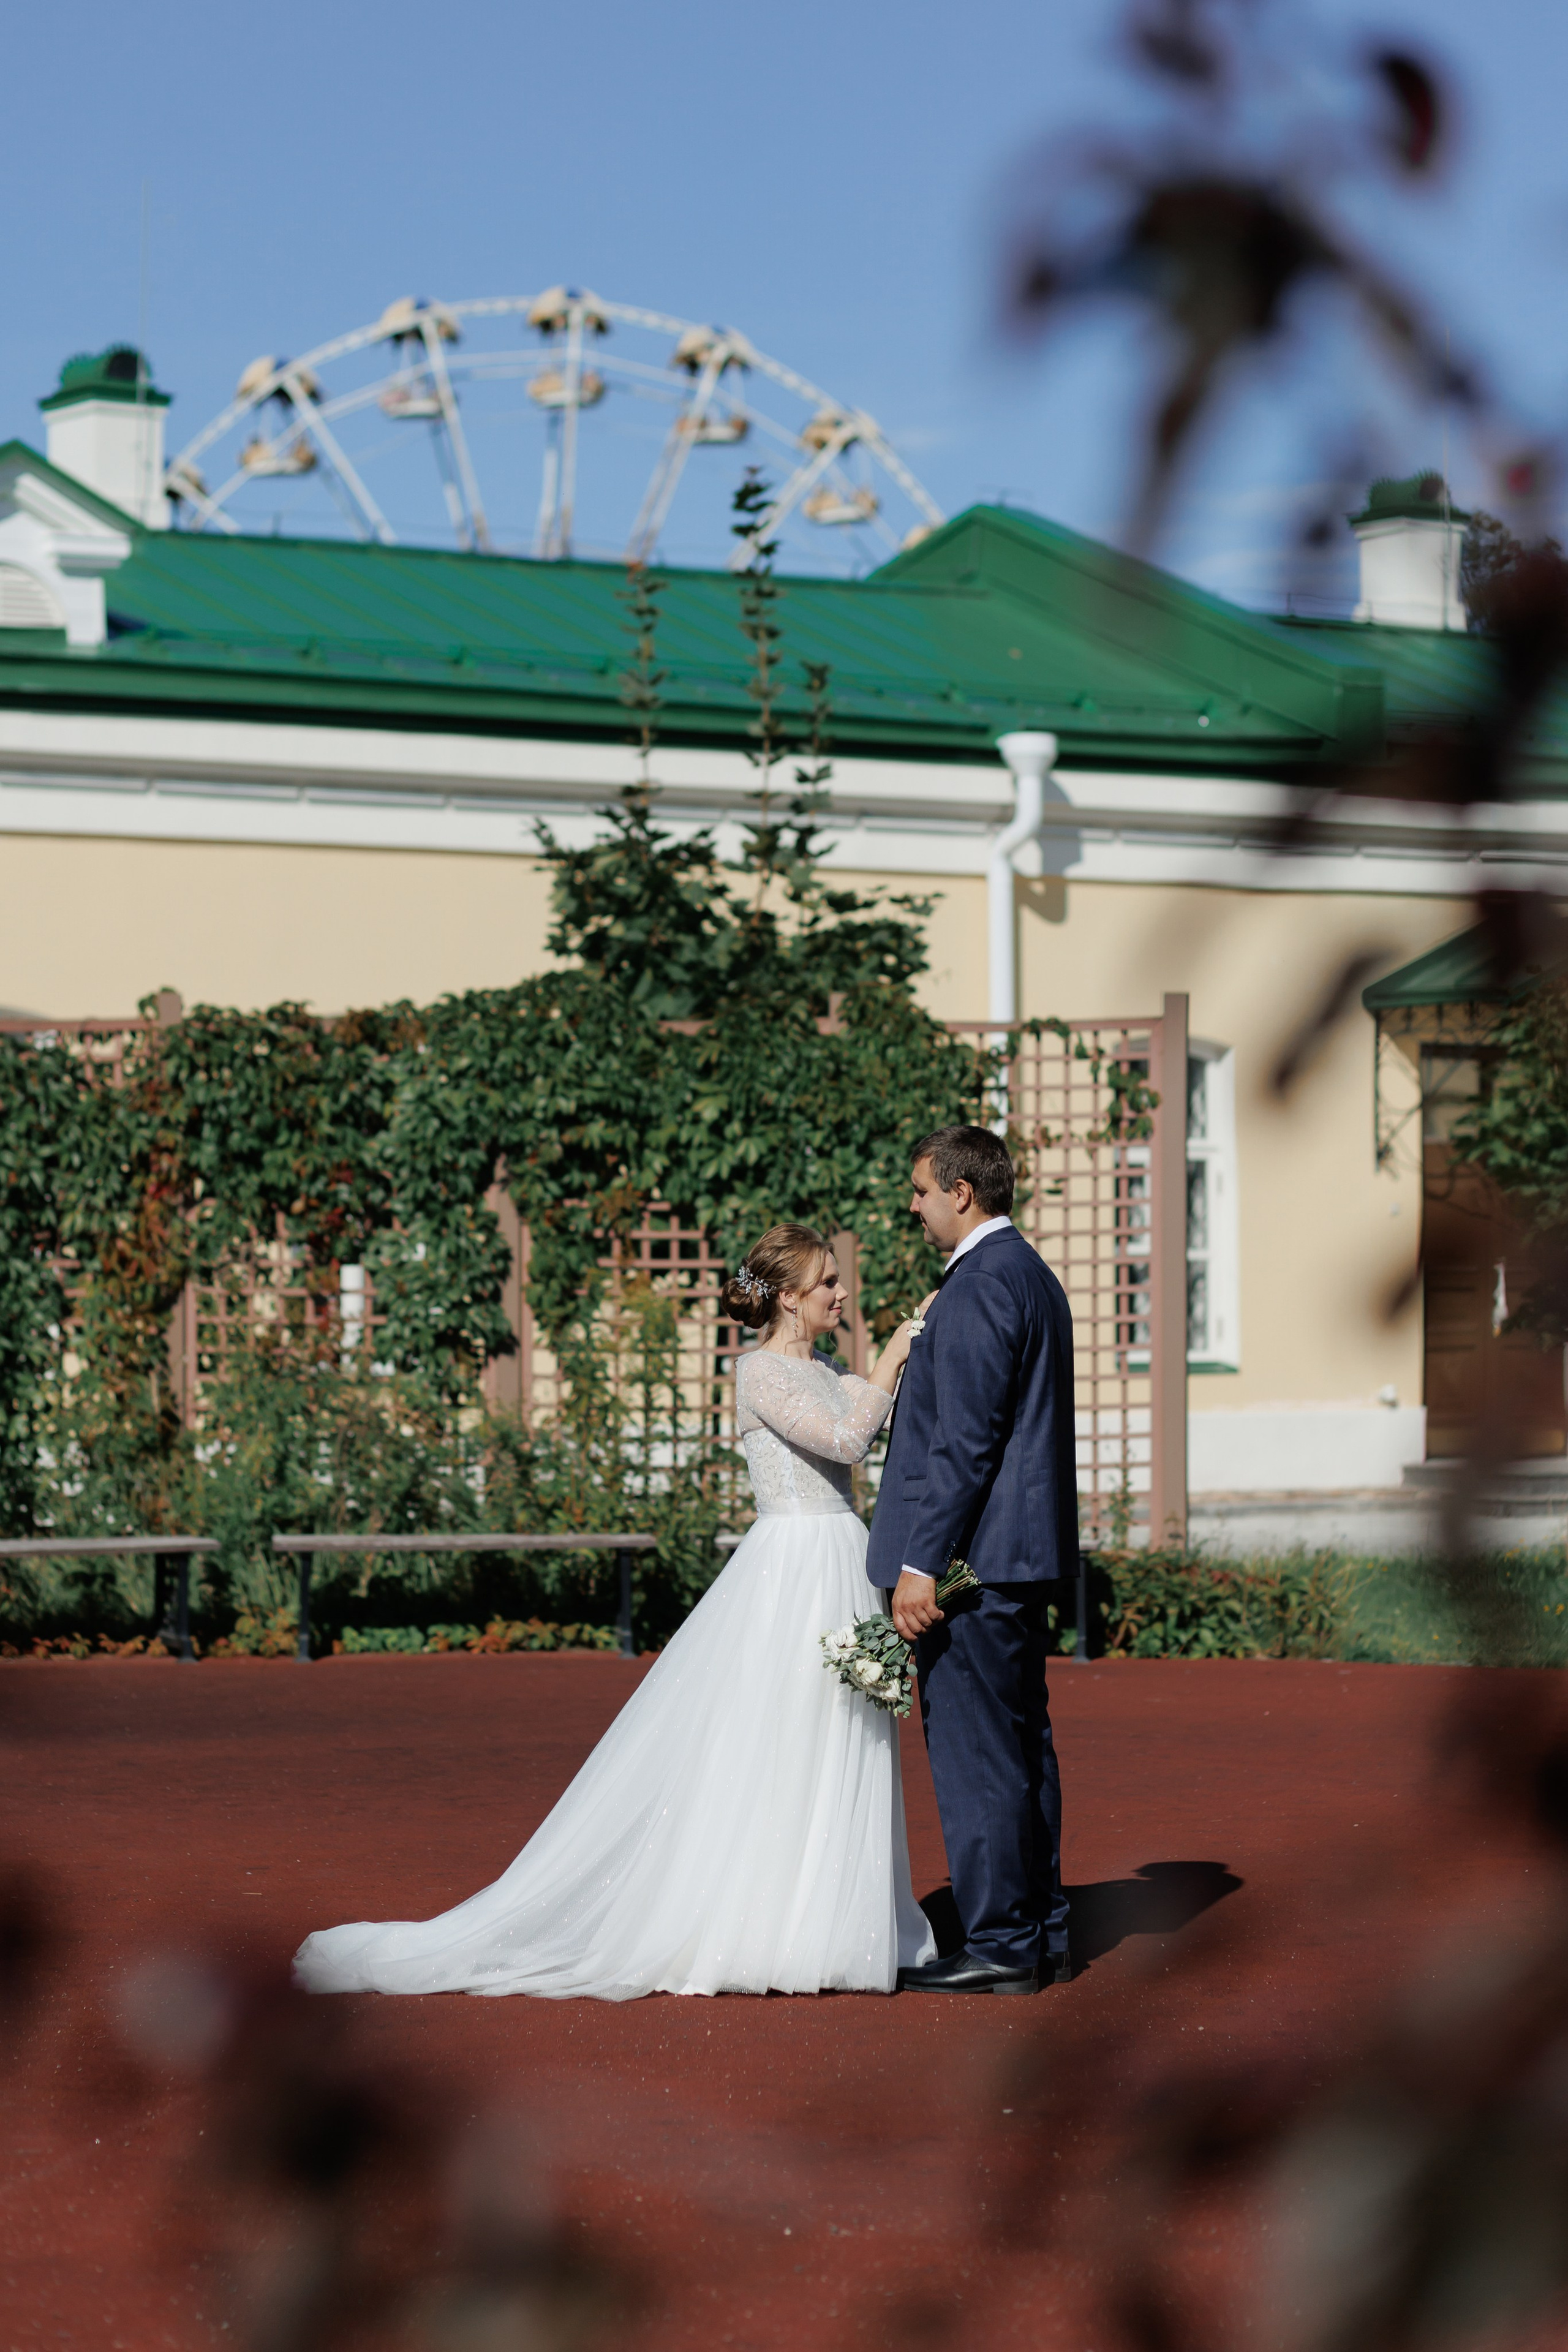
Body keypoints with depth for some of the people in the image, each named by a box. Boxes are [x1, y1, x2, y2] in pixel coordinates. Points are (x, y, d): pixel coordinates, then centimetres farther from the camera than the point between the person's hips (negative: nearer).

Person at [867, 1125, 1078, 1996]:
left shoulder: (979, 1285, -16)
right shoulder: (1033, 1275, 17)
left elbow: (964, 1438, -21)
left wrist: (921, 1565, -20)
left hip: (973, 1555, -11)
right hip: (1023, 1553, 11)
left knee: (975, 1753, -6)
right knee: (1021, 1744, 14)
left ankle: (999, 1948, -3)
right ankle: (1041, 1933, 19)